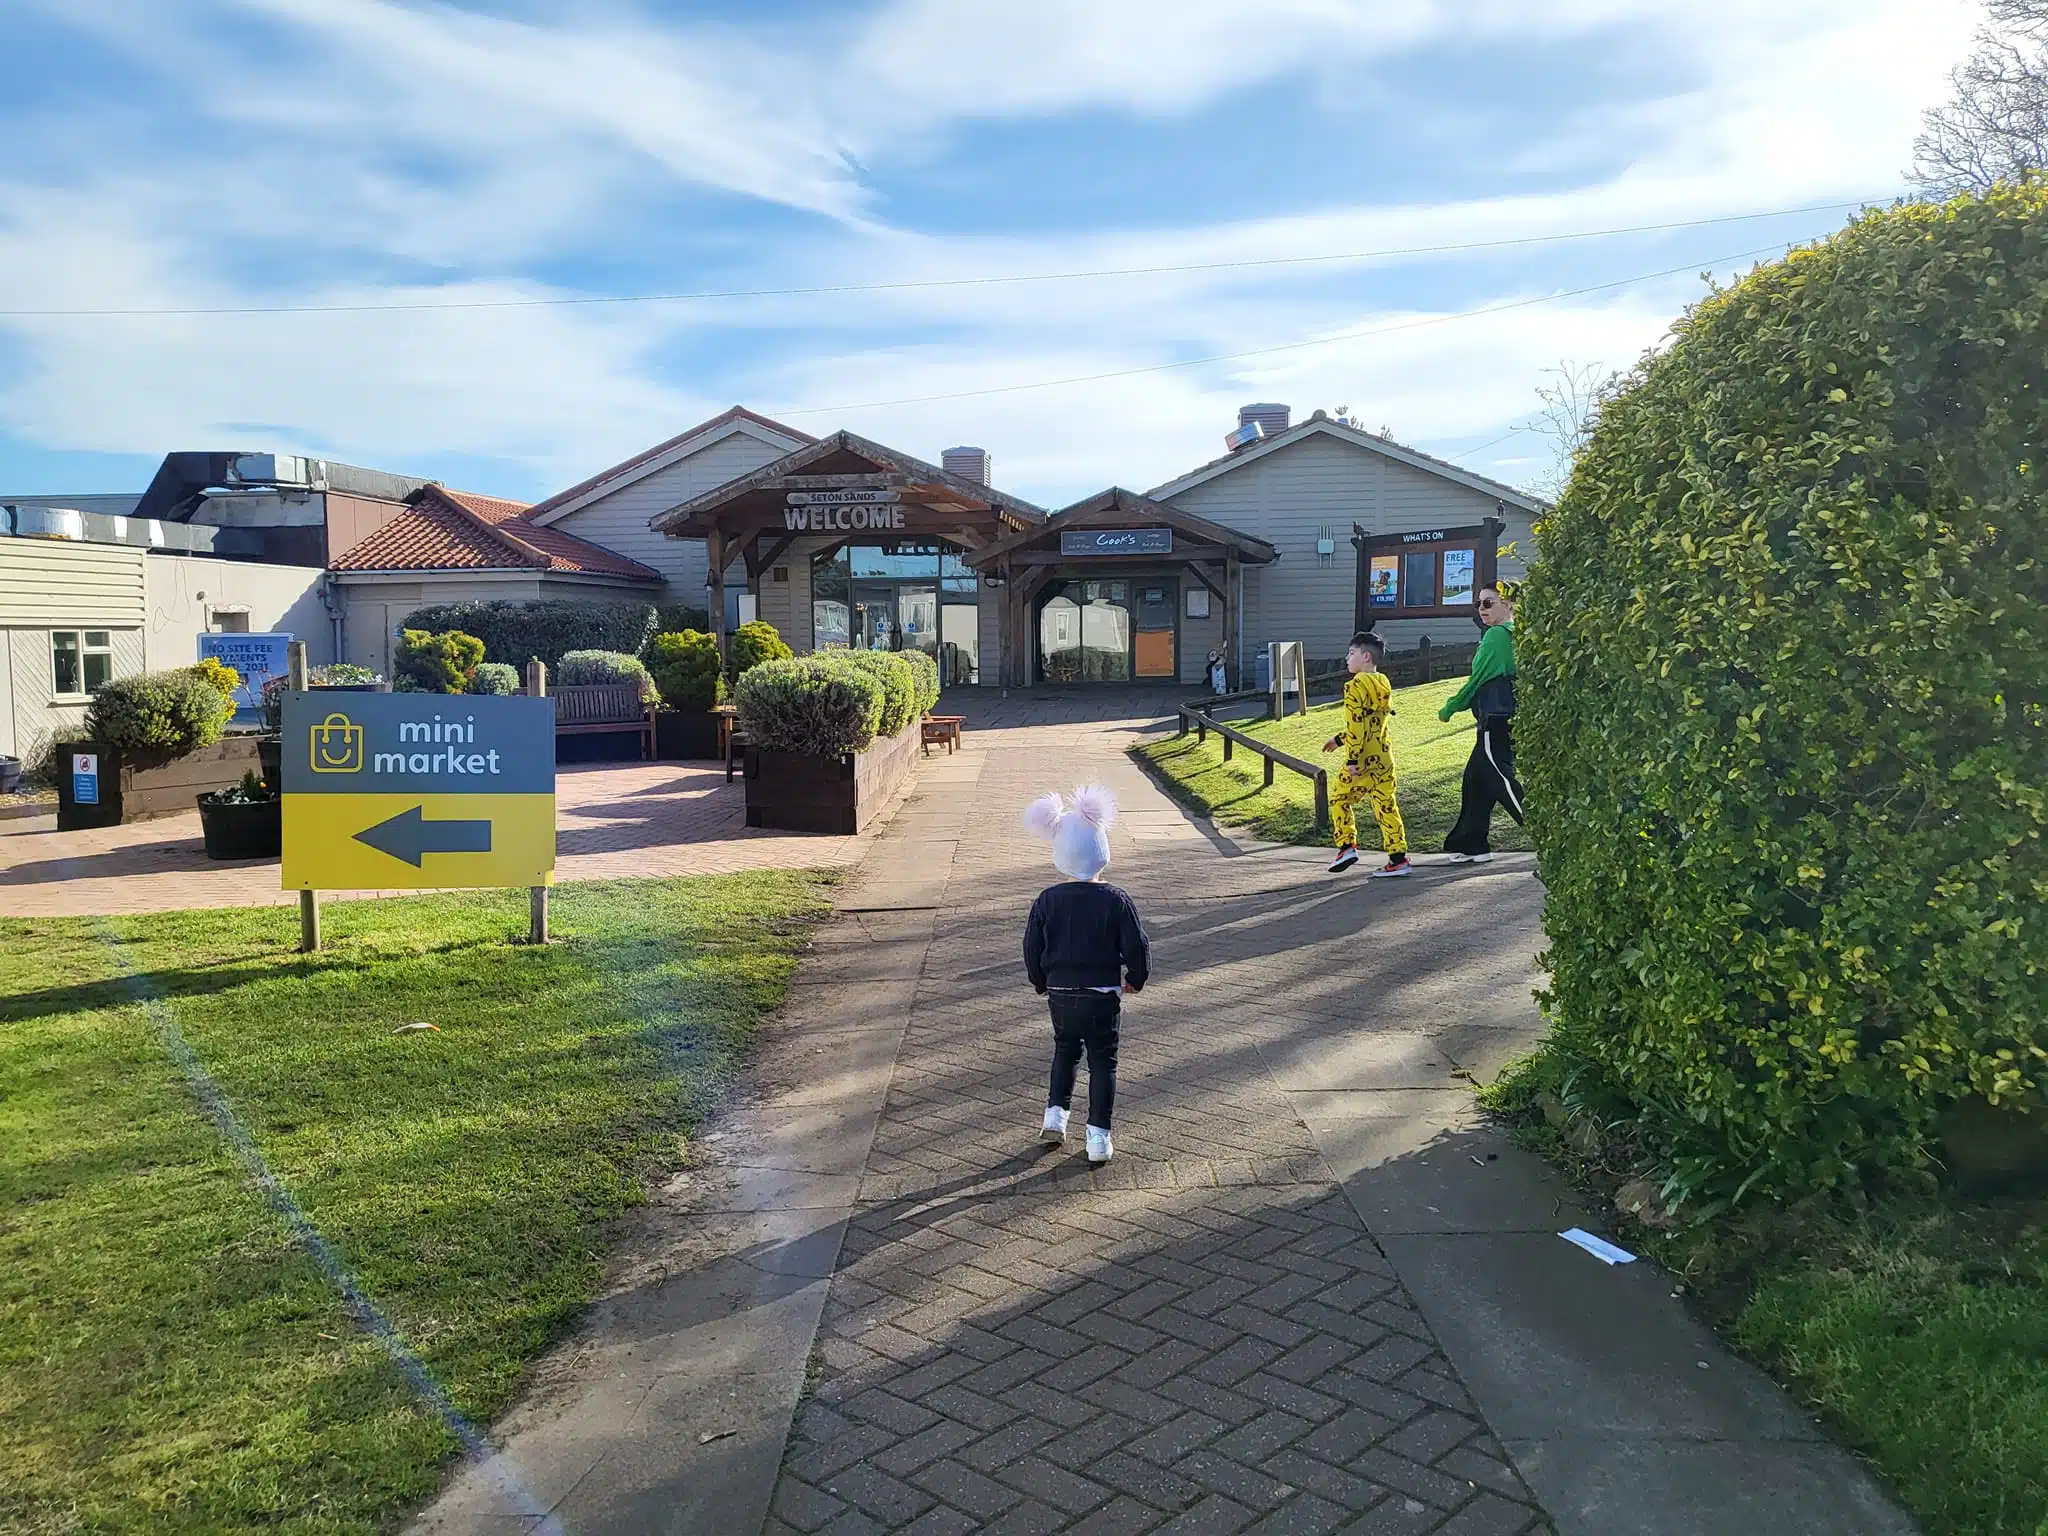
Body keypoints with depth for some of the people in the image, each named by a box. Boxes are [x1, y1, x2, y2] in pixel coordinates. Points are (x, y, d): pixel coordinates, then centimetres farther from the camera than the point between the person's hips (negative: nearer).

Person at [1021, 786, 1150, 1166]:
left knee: (1065, 1049, 25)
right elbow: (1137, 946, -9)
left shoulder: (1047, 900, -6)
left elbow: (1032, 948, 0)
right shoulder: (1116, 901, -12)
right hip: (1103, 994, -2)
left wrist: (1041, 984, 17)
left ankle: (1055, 1114, 17)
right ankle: (1098, 1139, 7)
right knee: (1103, 1060, 8)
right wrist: (1135, 979, 10)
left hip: (1060, 992, 2)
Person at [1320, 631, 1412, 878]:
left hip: (1363, 761, -7)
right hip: (1384, 758, 7)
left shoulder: (1357, 686, -13)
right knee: (1385, 806, 7)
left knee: (1339, 798, 12)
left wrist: (1352, 759, -19)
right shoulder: (1383, 684, 13)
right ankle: (1399, 858, 6)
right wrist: (1339, 739, 28)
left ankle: (1347, 846, 7)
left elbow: (1357, 726, -19)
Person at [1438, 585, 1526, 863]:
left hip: (1496, 720, -10)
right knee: (1475, 780, 14)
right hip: (1500, 721, 10)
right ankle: (1471, 845, 20)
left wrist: (1449, 708, 3)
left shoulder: (1496, 634, -11)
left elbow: (1478, 678, -9)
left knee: (1501, 780, -11)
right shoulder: (1512, 634, 18)